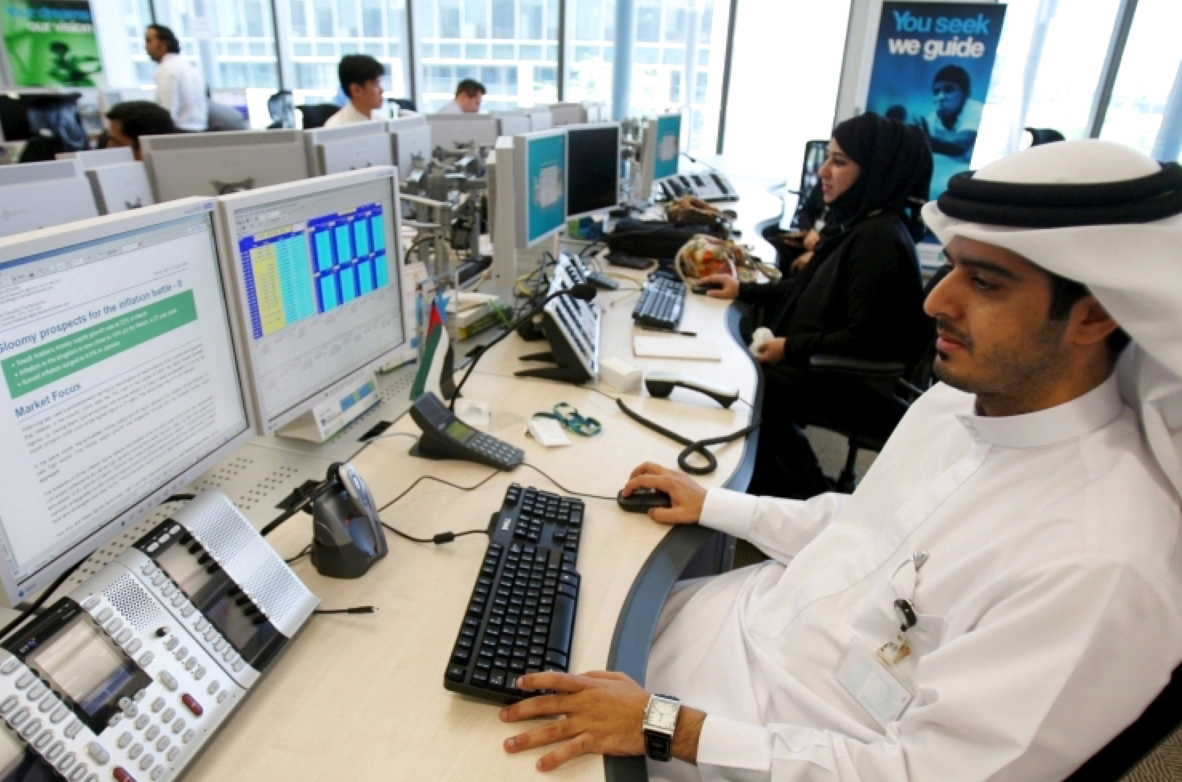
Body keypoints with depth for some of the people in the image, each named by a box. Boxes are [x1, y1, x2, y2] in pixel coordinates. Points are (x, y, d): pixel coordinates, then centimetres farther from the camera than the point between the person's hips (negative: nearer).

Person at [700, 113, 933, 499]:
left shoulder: (880, 238, -22)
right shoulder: (854, 222, 7)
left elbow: (863, 340, -24)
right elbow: (809, 290, 18)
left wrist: (790, 348, -19)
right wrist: (743, 290, 14)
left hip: (852, 379, -9)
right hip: (823, 362, 9)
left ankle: (805, 494, 14)